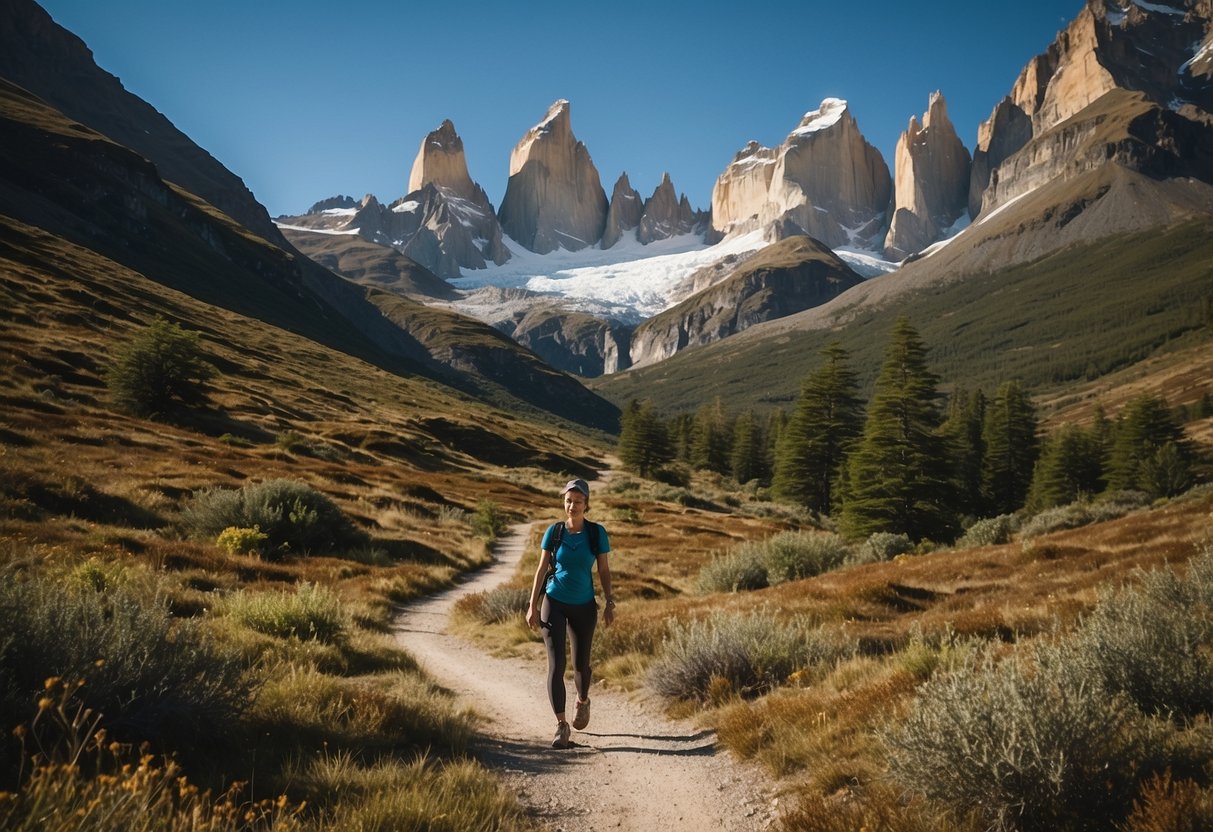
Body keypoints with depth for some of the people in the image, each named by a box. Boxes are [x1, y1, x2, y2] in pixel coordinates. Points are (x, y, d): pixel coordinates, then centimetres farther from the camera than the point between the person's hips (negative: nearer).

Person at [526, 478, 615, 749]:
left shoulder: (597, 533, -6)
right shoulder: (554, 531, -4)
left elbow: (604, 571, 0)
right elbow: (542, 569, 0)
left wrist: (610, 603, -7)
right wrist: (532, 606, -2)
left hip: (584, 606, 1)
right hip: (554, 603, 0)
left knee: (580, 664, 13)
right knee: (556, 665, -10)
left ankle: (582, 701, 44)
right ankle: (561, 726, -4)